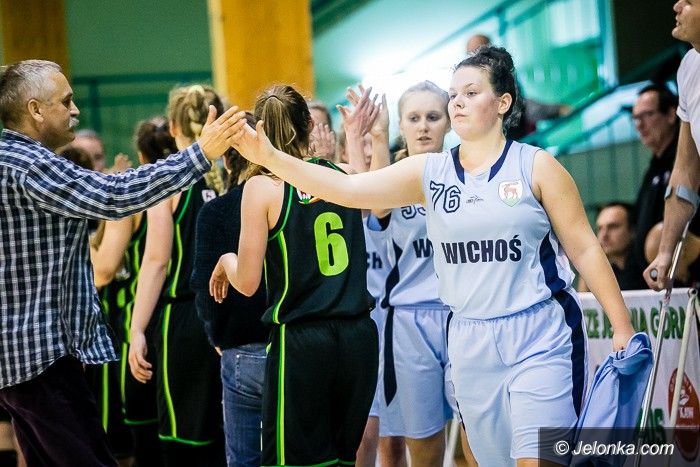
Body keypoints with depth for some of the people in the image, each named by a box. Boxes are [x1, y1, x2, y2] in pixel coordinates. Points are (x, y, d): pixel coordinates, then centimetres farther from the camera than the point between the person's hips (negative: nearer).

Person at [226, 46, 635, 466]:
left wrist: (623, 329, -3)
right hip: (472, 344, 4)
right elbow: (347, 189, -5)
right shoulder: (429, 172, 6)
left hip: (539, 338, -4)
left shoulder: (536, 166, -2)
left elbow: (585, 249, 1)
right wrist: (271, 158, -17)